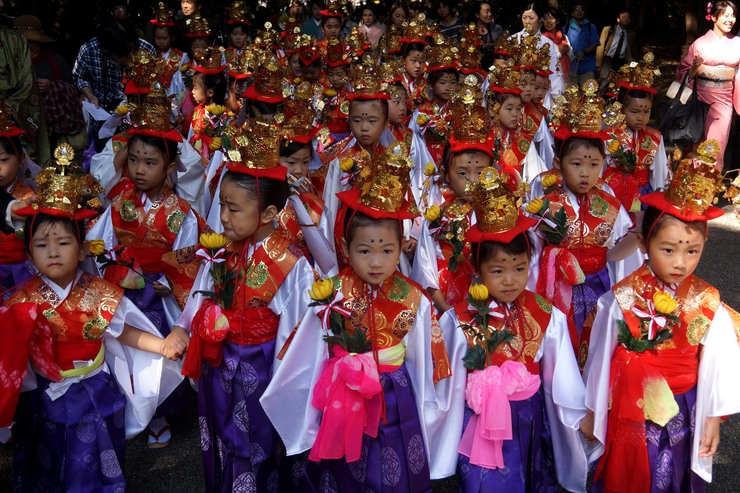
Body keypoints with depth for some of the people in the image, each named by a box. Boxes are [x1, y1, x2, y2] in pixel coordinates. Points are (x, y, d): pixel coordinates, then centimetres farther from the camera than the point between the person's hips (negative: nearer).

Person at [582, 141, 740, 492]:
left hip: (681, 413, 1)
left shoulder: (708, 305, -11)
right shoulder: (622, 299, -15)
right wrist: (594, 411, 2)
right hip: (629, 410, -1)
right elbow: (601, 357, -5)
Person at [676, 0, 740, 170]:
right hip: (701, 99, -1)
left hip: (724, 100, 1)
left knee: (717, 147, 4)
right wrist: (693, 70, -17)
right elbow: (683, 70, 2)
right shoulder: (700, 43, -2)